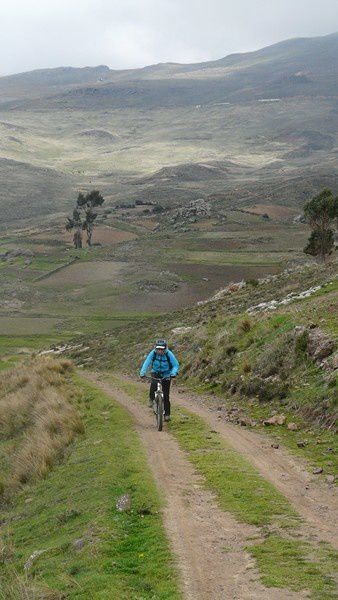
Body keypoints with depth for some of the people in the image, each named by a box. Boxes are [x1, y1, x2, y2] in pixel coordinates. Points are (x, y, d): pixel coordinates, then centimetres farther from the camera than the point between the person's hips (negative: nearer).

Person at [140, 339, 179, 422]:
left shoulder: (169, 354, -22)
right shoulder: (153, 353, -20)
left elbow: (176, 365, -20)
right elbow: (146, 363, -26)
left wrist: (173, 373, -39)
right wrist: (142, 372, -42)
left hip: (166, 375, -1)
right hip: (156, 373, 1)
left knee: (166, 395, -4)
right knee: (153, 384, -33)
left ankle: (167, 414, 7)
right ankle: (151, 399, -6)